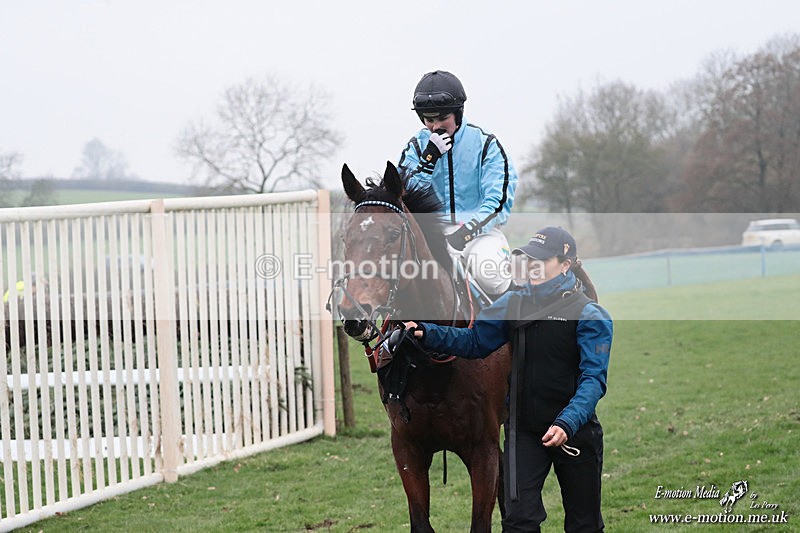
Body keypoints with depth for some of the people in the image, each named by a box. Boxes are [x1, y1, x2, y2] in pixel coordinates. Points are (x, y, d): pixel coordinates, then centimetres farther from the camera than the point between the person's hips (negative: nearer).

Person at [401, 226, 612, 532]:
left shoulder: (589, 315, -12)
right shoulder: (515, 303, 4)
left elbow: (593, 378, -20)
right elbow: (474, 342, 9)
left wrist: (566, 424, -35)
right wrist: (427, 334, -7)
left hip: (574, 431, -3)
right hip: (523, 431, 3)